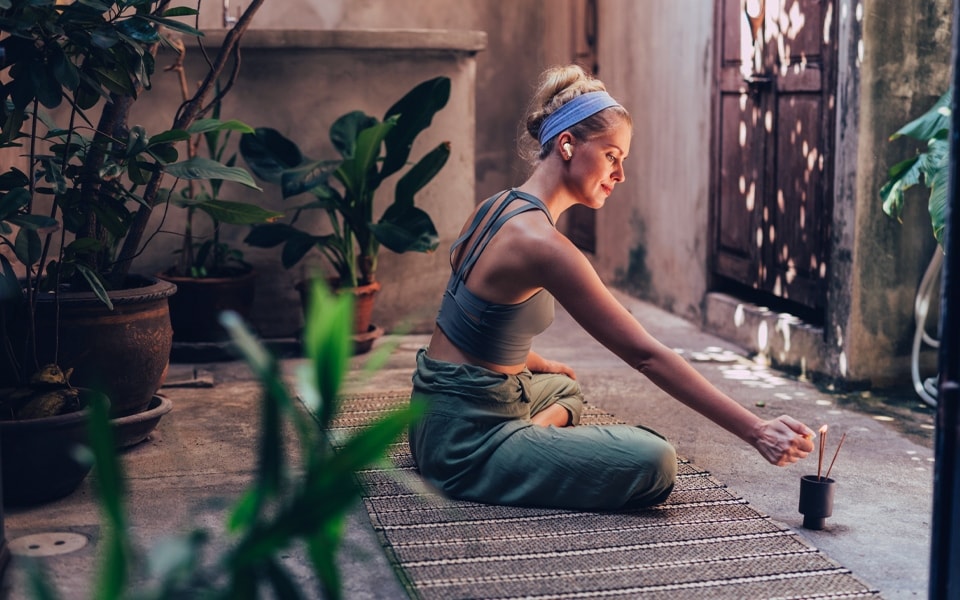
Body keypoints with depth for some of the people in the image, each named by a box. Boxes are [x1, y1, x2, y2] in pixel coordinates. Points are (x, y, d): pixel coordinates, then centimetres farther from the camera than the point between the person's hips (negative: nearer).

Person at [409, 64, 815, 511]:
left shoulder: (499, 207, 8)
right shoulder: (542, 243, -22)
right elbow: (646, 355, -23)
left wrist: (540, 364, 29)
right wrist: (756, 432, -20)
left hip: (438, 418, 10)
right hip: (465, 442, -10)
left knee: (562, 387, 40)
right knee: (654, 462, -22)